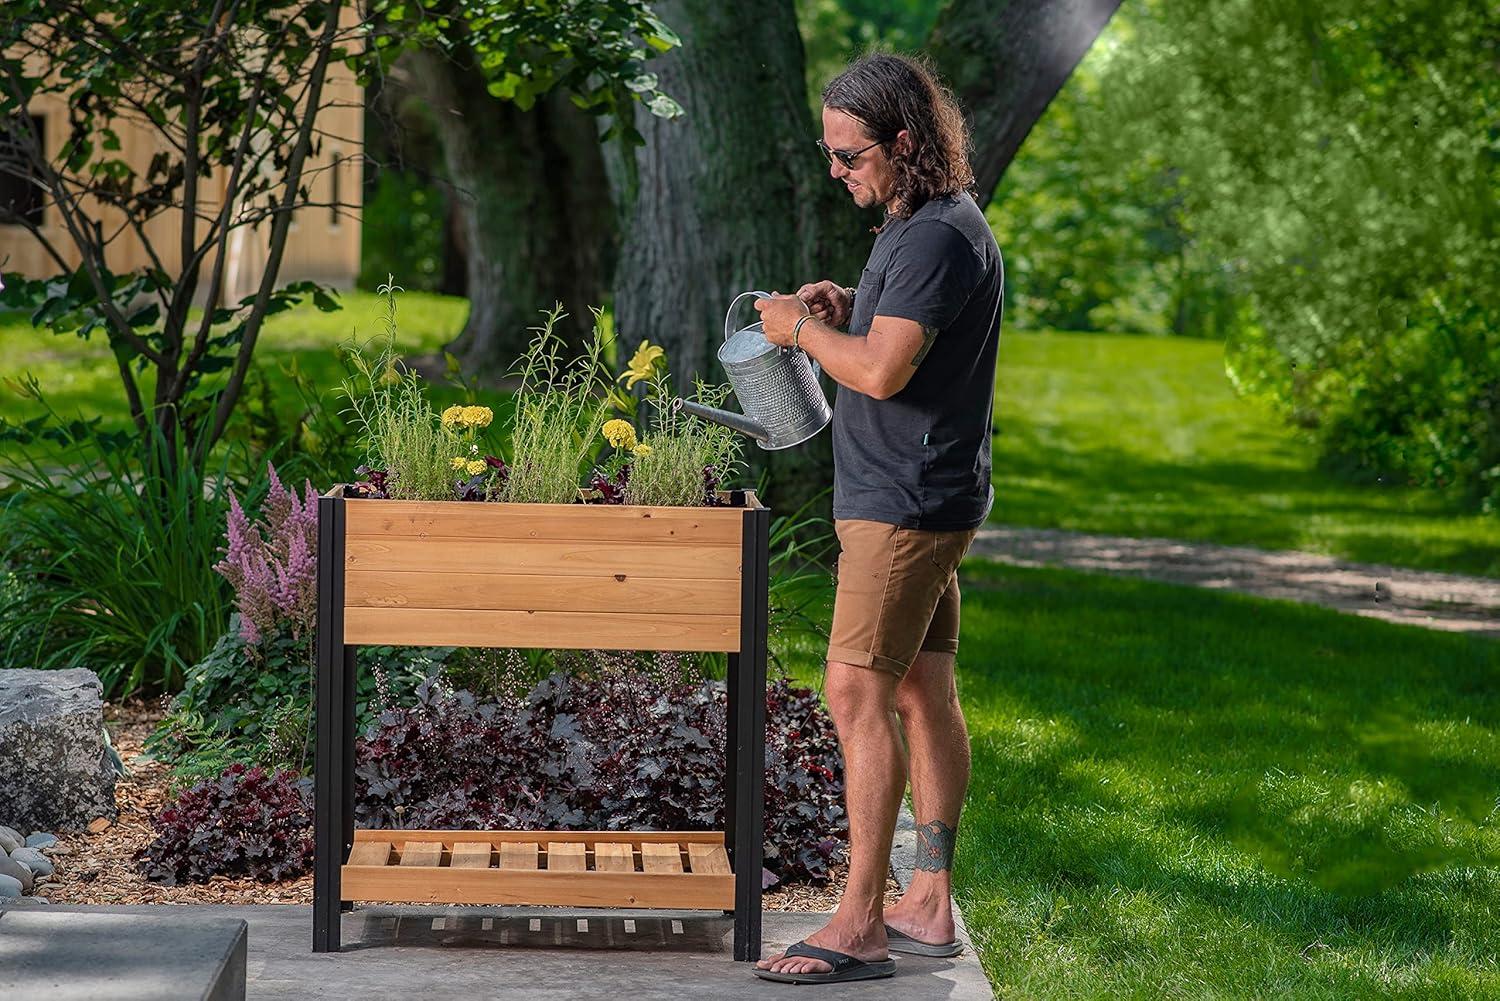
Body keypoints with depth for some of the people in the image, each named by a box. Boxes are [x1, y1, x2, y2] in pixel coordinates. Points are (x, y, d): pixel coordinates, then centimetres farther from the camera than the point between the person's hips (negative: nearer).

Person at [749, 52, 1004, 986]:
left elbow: (882, 371, -26)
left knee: (859, 696, -11)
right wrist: (846, 306, 11)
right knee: (923, 693, 12)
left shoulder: (939, 237, -19)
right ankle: (929, 906, 18)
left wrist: (802, 328, -10)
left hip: (906, 504, -11)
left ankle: (859, 926, -11)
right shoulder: (929, 222, 14)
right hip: (921, 497, 11)